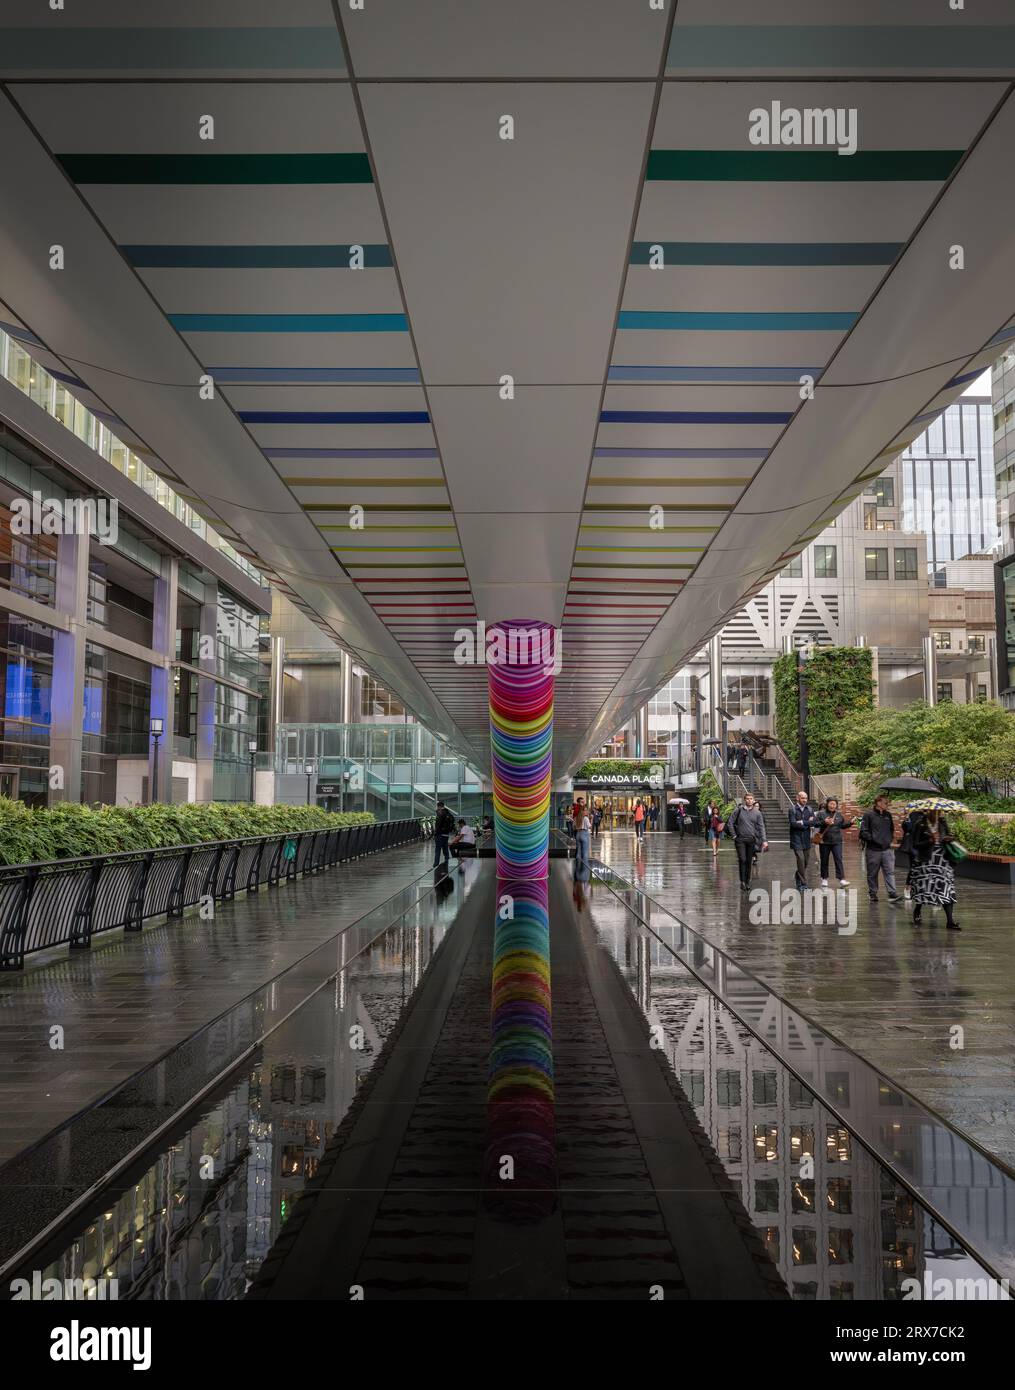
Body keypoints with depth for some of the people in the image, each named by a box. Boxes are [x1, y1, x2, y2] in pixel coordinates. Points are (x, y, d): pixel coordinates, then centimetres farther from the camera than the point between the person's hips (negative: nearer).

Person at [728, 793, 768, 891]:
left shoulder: (757, 813, 4)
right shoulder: (739, 810, 0)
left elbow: (761, 827, 2)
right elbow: (731, 822, 5)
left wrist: (764, 840, -7)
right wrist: (734, 835, -1)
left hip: (751, 840, 2)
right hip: (740, 839, -2)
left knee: (749, 862, 7)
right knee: (742, 860, -10)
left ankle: (747, 882, 17)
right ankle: (742, 882, -7)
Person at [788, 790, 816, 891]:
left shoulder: (810, 809, 10)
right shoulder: (792, 809, -3)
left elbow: (814, 822, -1)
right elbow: (793, 823, -14)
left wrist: (803, 822, -14)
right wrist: (808, 824, -10)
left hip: (806, 838, 5)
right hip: (796, 838, -5)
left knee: (807, 861, 8)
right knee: (800, 858, -13)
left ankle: (799, 875, 31)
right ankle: (803, 883, -7)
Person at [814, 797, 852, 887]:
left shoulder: (839, 814, 9)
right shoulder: (821, 813, -1)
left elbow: (843, 825, 15)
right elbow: (815, 824, -7)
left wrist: (850, 823, -1)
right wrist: (824, 822, -21)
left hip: (837, 841, 1)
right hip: (824, 841, -1)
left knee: (839, 859, -8)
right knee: (824, 860, 8)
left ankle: (842, 879, -10)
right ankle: (824, 879, 21)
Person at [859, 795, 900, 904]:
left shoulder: (888, 815, 13)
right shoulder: (868, 815, -5)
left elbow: (892, 829, 26)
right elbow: (864, 831, -8)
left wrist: (891, 839, 13)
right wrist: (873, 839, -14)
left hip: (887, 849, 4)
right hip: (873, 850, -4)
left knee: (890, 872, -5)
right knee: (872, 874, 6)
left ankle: (892, 894, -6)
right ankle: (873, 894, 16)